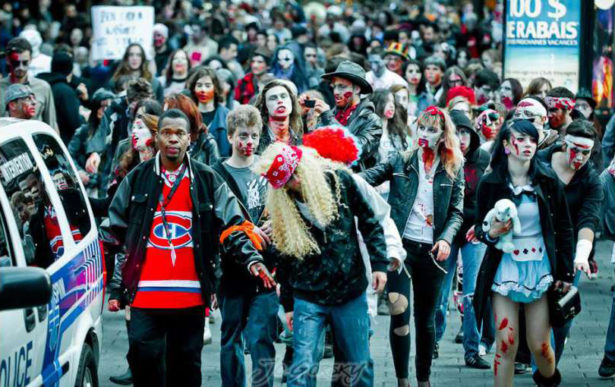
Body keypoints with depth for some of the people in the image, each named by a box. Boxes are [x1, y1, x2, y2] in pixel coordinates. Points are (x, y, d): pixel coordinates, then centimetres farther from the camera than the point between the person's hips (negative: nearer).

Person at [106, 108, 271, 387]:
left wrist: (252, 258, -13)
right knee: (144, 356, -8)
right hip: (145, 293, 0)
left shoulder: (208, 181, 6)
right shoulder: (137, 178, 7)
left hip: (190, 295, 0)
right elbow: (116, 229, 11)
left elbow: (232, 226, 3)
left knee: (186, 364, 7)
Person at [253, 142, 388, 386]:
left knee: (360, 366, 8)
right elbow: (285, 256, 6)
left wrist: (379, 264, -4)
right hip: (308, 299, 0)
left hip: (350, 292, 0)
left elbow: (368, 222, 3)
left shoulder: (339, 181, -5)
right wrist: (288, 303, 9)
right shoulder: (281, 206, -2)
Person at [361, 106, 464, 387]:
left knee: (426, 319, 9)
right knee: (400, 313, -11)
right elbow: (368, 178, -7)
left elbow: (457, 211, 5)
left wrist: (446, 239, -12)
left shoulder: (453, 169, 7)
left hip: (431, 250, 1)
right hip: (400, 245, -1)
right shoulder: (401, 162, 5)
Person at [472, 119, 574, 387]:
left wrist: (566, 273, 2)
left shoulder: (548, 180, -1)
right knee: (506, 346, -4)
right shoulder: (490, 183, -3)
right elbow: (480, 227, 5)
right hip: (504, 271, -1)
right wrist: (490, 232, -19)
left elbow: (564, 229, 4)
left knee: (540, 346, 4)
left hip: (540, 271, 1)